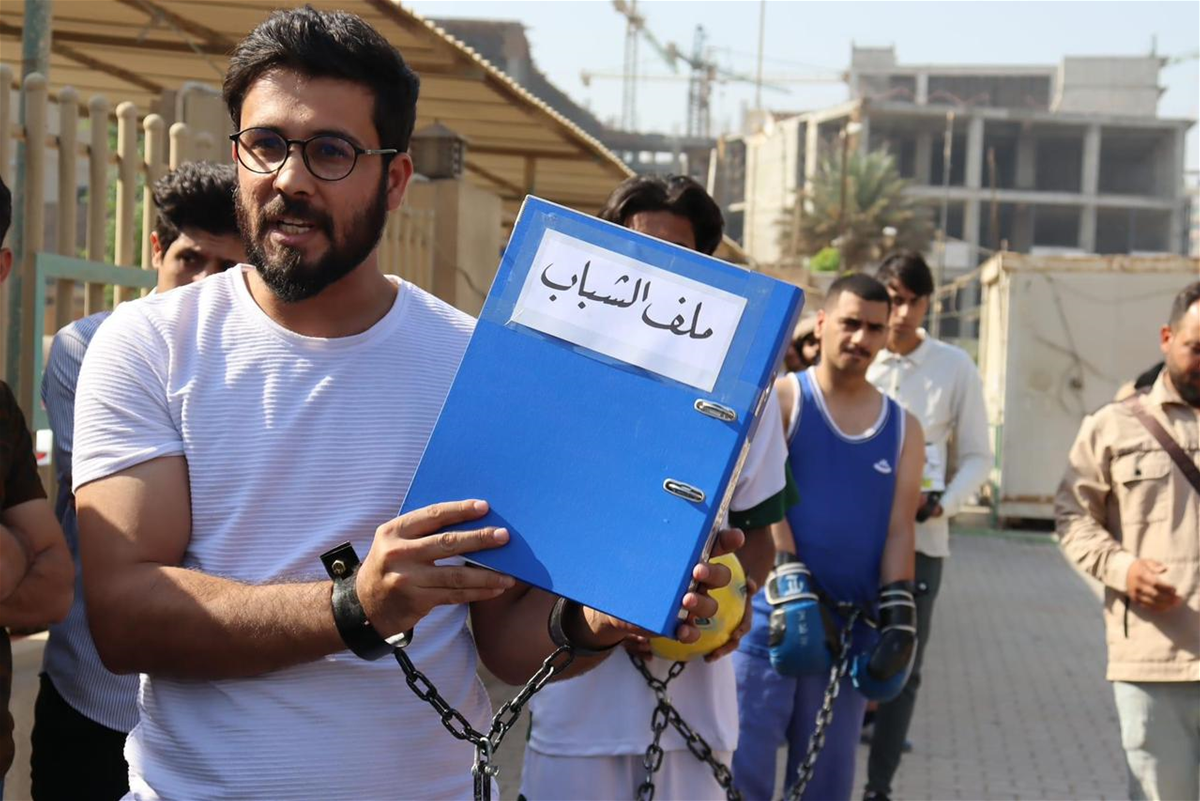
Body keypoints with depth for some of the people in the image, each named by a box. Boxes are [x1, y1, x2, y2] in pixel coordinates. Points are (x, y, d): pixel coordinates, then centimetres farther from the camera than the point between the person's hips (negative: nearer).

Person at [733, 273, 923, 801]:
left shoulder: (903, 427, 12)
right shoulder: (779, 400, -1)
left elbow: (900, 528, 7)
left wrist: (897, 614, -5)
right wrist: (790, 590, -21)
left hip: (851, 633, 4)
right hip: (768, 624, -4)